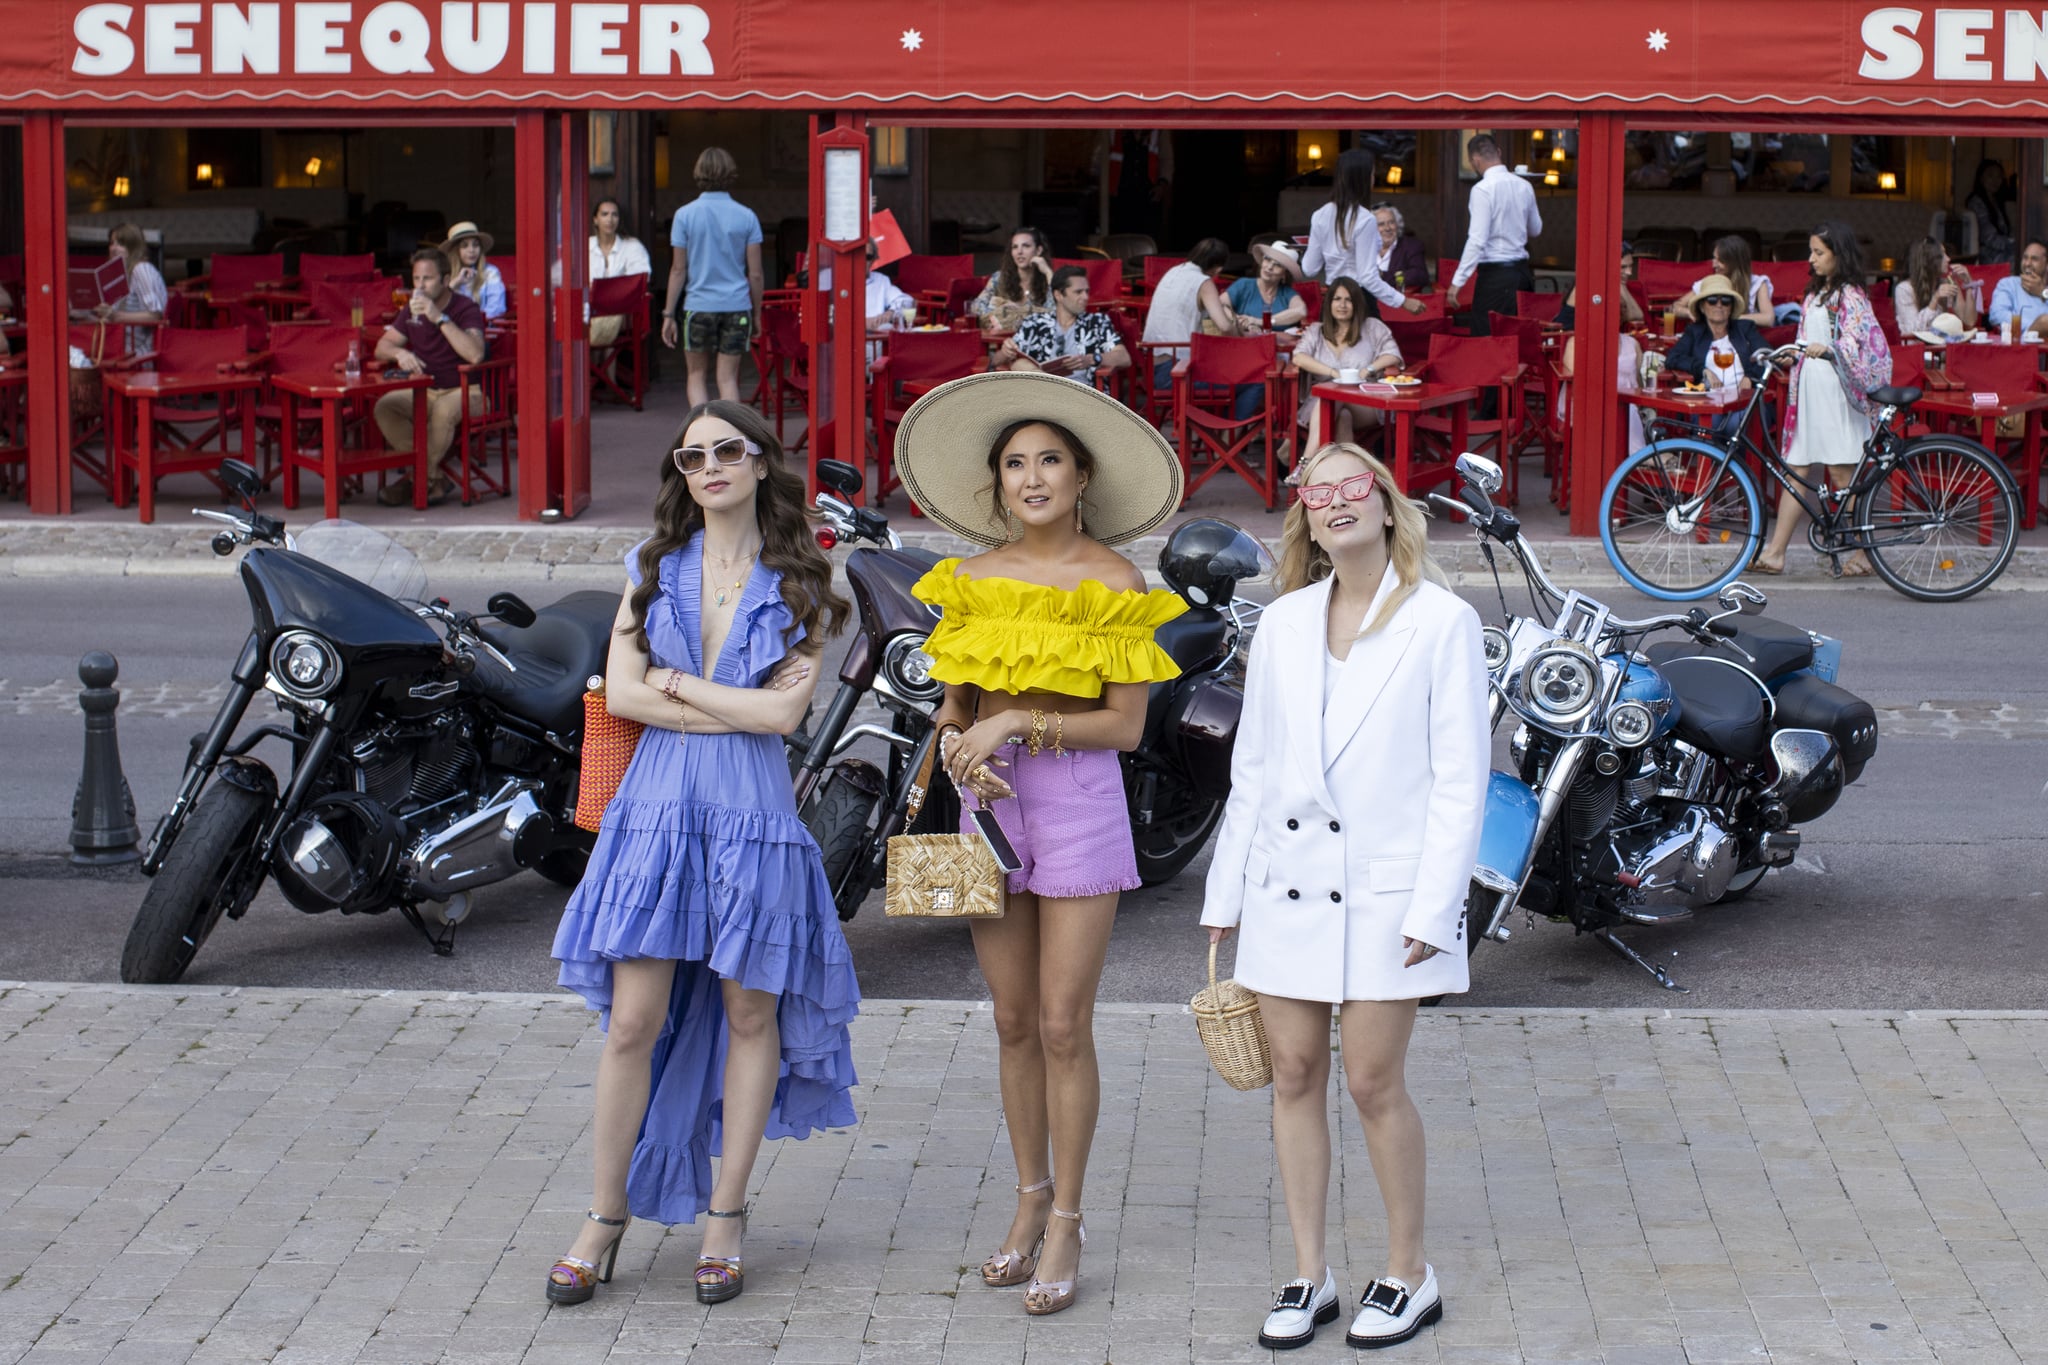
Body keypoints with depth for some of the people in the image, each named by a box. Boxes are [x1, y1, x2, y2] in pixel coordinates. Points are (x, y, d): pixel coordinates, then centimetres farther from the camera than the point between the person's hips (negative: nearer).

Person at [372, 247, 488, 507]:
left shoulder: (466, 310, -11)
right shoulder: (412, 310, 10)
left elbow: (475, 354, -29)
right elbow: (382, 347, 10)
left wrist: (440, 318, -31)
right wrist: (399, 353, -15)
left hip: (464, 391, -6)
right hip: (425, 391, 6)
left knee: (443, 409, -39)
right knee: (384, 407, -22)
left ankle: (418, 477, -19)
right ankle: (435, 476, -20)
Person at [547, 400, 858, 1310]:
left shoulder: (798, 585, 3)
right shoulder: (654, 568, 9)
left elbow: (784, 710, -9)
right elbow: (620, 693, -1)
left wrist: (675, 682, -4)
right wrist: (734, 711, -8)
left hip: (752, 810, -1)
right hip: (658, 805, 1)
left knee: (750, 1011, 5)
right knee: (633, 1020, -1)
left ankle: (725, 1217, 16)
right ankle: (606, 1218, 9)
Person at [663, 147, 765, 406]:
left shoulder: (685, 215, -4)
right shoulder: (746, 217, -1)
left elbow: (678, 269, -3)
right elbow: (755, 273, 0)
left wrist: (669, 314, 4)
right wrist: (757, 313, 11)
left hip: (699, 306, -1)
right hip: (737, 306, 1)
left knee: (697, 376, 11)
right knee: (728, 379, 6)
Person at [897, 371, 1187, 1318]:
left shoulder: (1115, 582, -6)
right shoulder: (973, 581, 7)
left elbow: (1125, 724, -8)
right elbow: (953, 704, 12)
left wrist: (1017, 722, -16)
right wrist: (962, 750, -10)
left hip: (1080, 803, -4)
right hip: (992, 803, 4)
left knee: (1063, 1025, -3)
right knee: (1014, 1021, 10)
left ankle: (1066, 1223, 8)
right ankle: (1031, 1198, 23)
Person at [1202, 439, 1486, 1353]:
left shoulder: (1442, 622, -4)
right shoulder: (1283, 624, 9)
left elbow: (1461, 779, -6)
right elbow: (1253, 768, 13)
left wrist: (1434, 906, -12)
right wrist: (1226, 892, 10)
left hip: (1384, 886, -4)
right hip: (1287, 881, 4)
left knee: (1372, 1081, -3)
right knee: (1295, 1075, 6)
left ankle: (1409, 1275, 13)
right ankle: (1308, 1274, 17)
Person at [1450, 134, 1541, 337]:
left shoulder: (1483, 189, -13)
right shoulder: (1524, 186, 7)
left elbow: (1477, 240, -18)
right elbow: (1536, 229, 20)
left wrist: (1458, 281, -15)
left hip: (1494, 274, -7)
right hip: (1522, 271, 7)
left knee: (1485, 340, -4)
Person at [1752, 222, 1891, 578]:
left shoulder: (1850, 294, -7)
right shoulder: (1816, 293, 18)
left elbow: (1863, 340, -21)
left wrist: (1826, 349, -34)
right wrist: (1788, 355, 13)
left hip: (1835, 391, -8)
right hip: (1808, 388, 8)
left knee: (1841, 472, -7)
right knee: (1797, 470, 5)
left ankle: (1865, 553, 1)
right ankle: (1774, 553, 2)